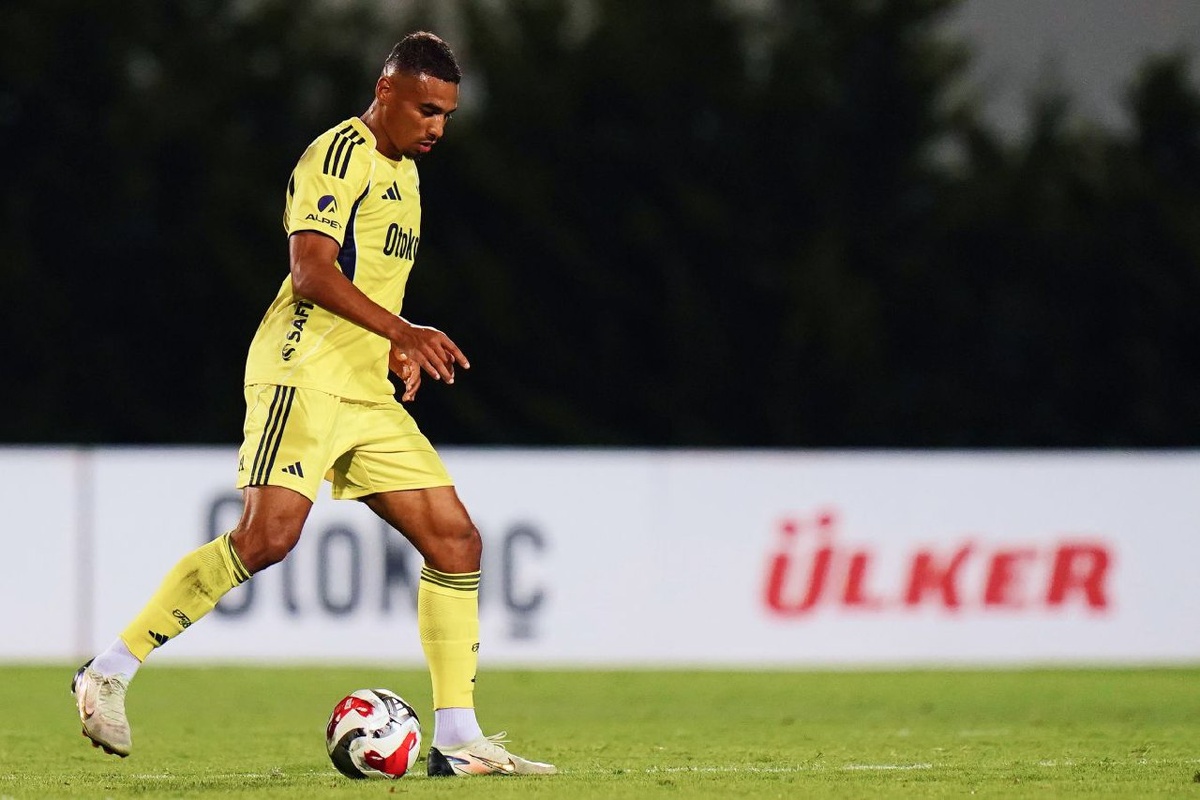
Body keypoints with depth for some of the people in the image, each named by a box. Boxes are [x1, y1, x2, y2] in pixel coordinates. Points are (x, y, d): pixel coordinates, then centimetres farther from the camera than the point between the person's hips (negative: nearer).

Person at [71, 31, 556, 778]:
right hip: (304, 375, -9)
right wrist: (404, 332, -28)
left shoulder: (403, 170, 21)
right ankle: (110, 673, -12)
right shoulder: (343, 153, -9)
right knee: (268, 535, -23)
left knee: (456, 540, 1)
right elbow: (311, 272, -20)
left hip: (368, 394, 9)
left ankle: (458, 739, 1)